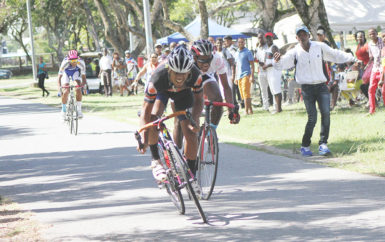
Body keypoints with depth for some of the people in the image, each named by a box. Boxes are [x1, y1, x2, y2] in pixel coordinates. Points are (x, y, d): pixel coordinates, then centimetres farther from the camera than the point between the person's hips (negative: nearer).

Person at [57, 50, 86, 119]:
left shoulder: (81, 63, -34)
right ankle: (63, 109, 8)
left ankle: (79, 109, -10)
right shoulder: (65, 63, -38)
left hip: (76, 72, 1)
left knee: (78, 89, -21)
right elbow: (59, 77, -36)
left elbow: (83, 76, -26)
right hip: (66, 72, -1)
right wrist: (59, 87, -49)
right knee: (65, 92, -16)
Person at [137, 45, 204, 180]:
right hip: (162, 91, -1)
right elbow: (146, 110, -37)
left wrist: (194, 118, -40)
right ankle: (155, 160, -15)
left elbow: (198, 100, -20)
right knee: (153, 118, -32)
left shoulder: (195, 75, -37)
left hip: (184, 93, 1)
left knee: (191, 134, -10)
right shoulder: (158, 78, -42)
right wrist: (144, 138, -50)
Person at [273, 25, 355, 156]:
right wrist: (277, 60, -35)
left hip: (321, 86, 2)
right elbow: (283, 63, -13)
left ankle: (323, 144, -4)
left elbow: (335, 54, 16)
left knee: (326, 113, -13)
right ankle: (305, 146, 9)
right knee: (312, 118, -8)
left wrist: (350, 57, 12)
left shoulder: (320, 47, 5)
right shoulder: (294, 52, -2)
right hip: (307, 88, -2)